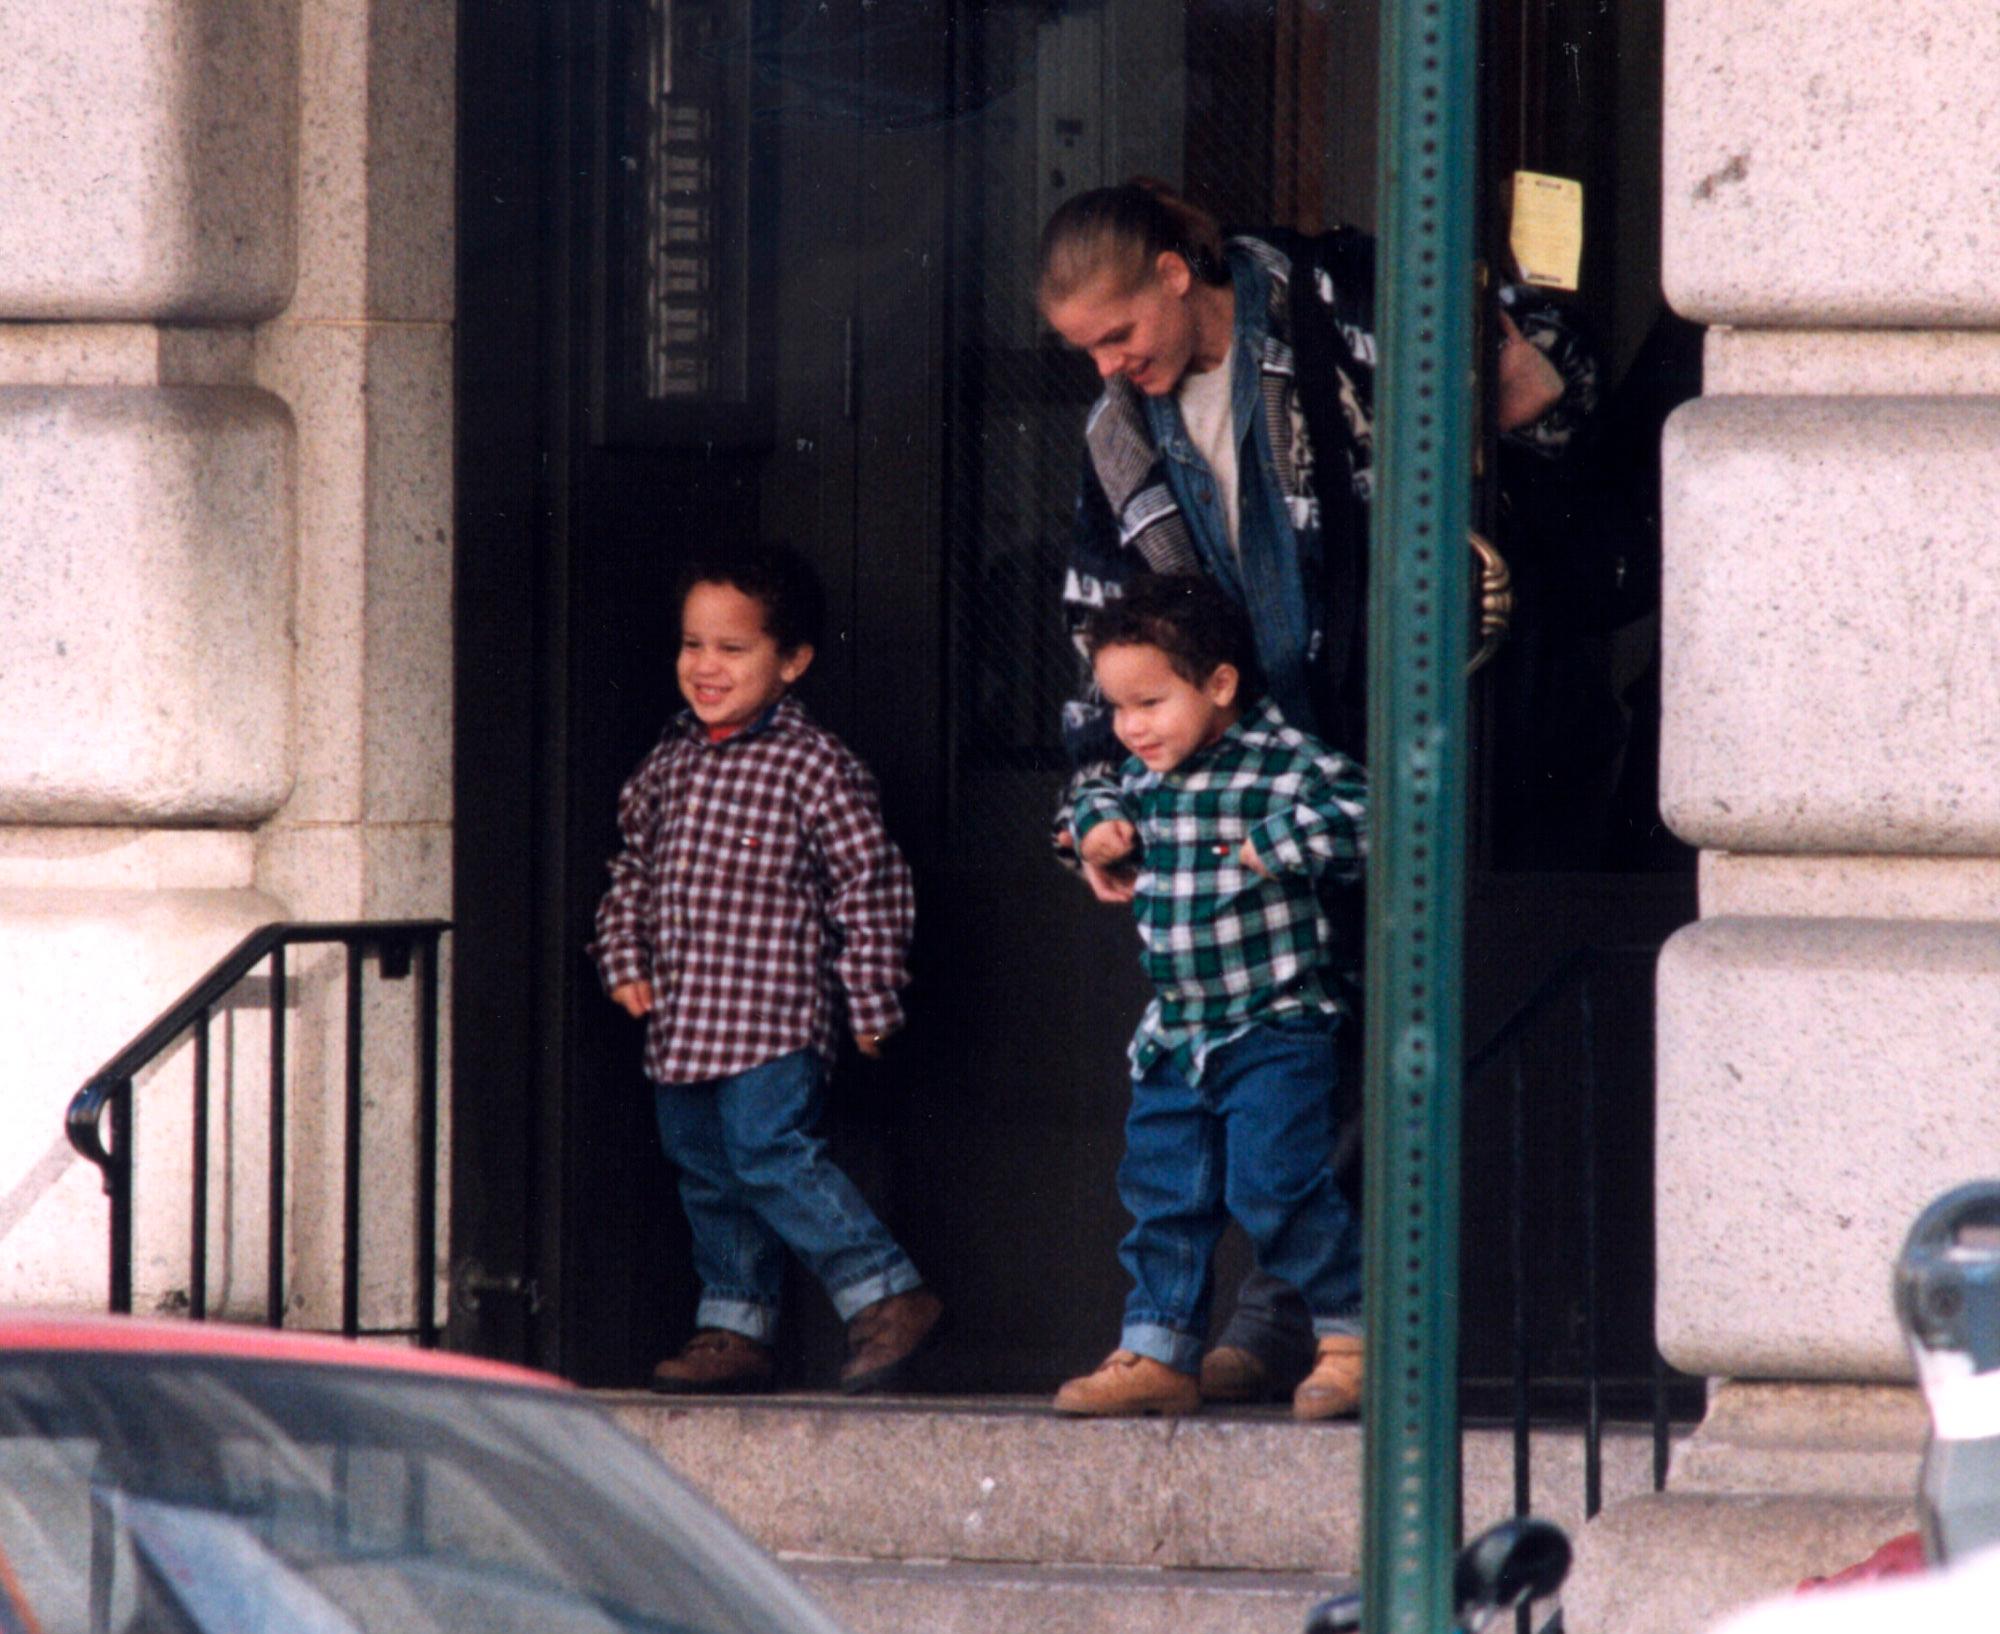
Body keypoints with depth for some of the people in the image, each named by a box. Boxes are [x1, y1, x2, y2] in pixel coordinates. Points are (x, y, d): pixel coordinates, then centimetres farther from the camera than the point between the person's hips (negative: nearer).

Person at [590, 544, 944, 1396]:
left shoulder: (812, 766, -8)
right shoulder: (669, 765, 12)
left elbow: (873, 883, -7)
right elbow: (632, 870, 22)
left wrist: (870, 1001, -7)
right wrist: (624, 960, 9)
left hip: (774, 1015, -8)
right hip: (682, 1022, 8)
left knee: (769, 1151, -19)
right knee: (706, 1170, 11)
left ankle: (886, 1296, -13)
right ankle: (734, 1331, 20)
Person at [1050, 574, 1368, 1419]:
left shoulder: (1287, 764, -14)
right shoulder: (1146, 775, 8)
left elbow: (1363, 818, -24)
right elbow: (1107, 800, 29)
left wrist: (1280, 842, -25)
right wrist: (1100, 826, 7)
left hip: (1273, 1033, -7)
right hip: (1174, 1035, 7)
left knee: (1275, 1188, -11)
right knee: (1161, 1193, 9)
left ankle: (1349, 1337, 3)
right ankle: (1156, 1355, 18)